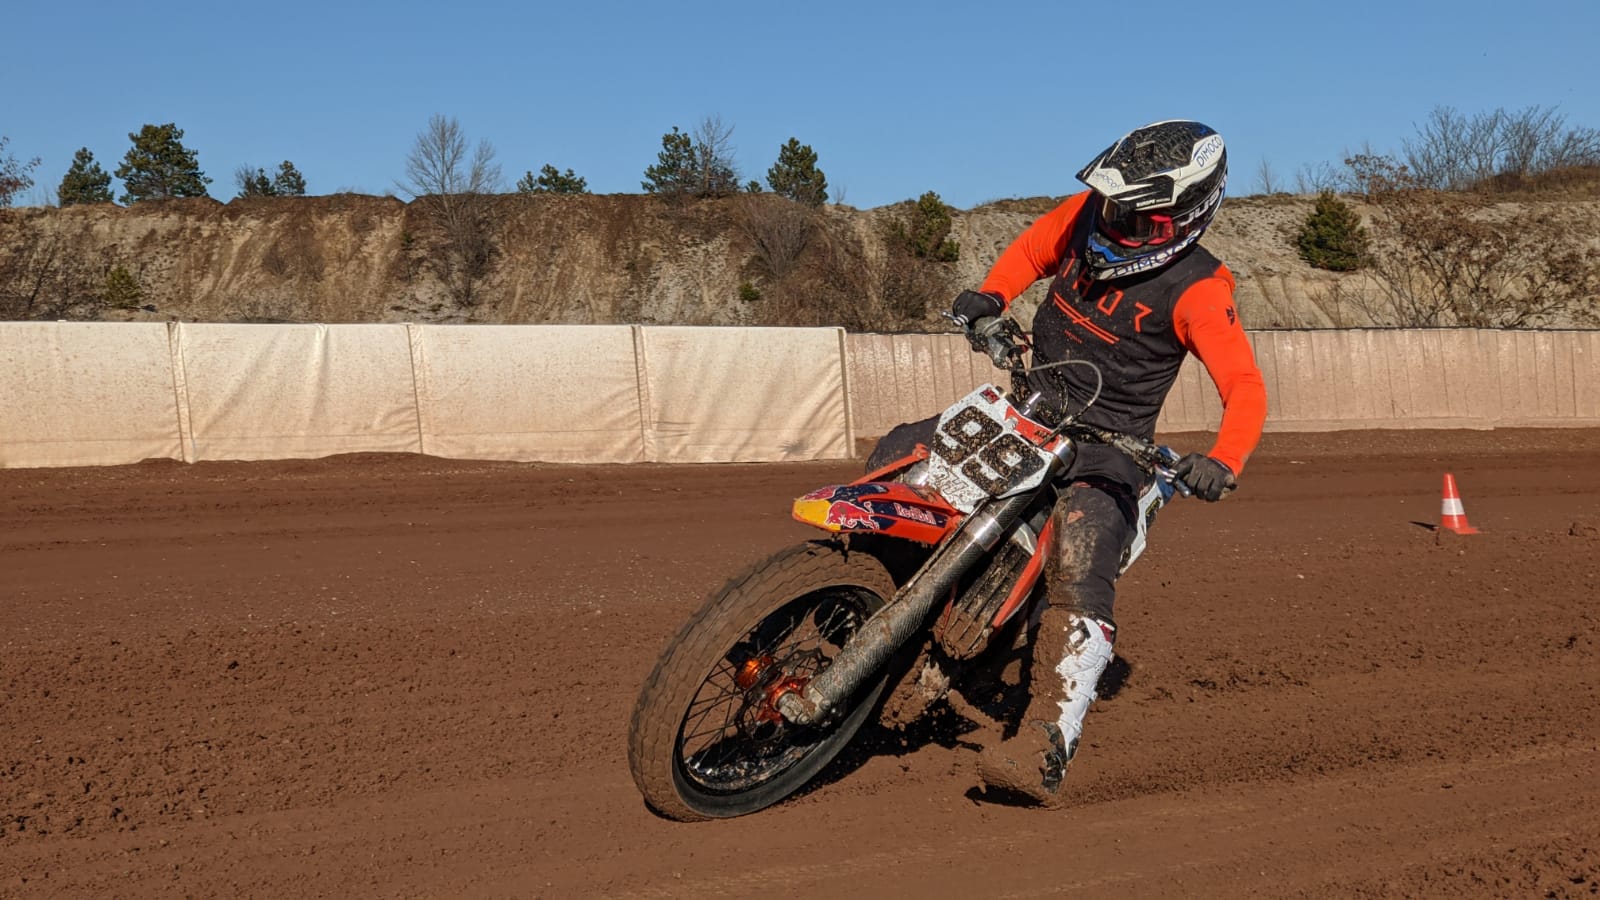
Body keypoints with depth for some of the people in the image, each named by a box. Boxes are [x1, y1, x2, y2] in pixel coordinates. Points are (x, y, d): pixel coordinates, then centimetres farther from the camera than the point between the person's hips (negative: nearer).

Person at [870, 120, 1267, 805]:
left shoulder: (1197, 288, -16)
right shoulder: (1086, 214, -1)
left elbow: (1246, 387, -20)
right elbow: (1031, 249, 19)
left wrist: (1223, 461, -39)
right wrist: (990, 293, -2)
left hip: (1109, 444, -7)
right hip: (1029, 408, 7)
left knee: (1079, 579, -29)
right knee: (899, 453, -1)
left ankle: (1045, 751, -35)